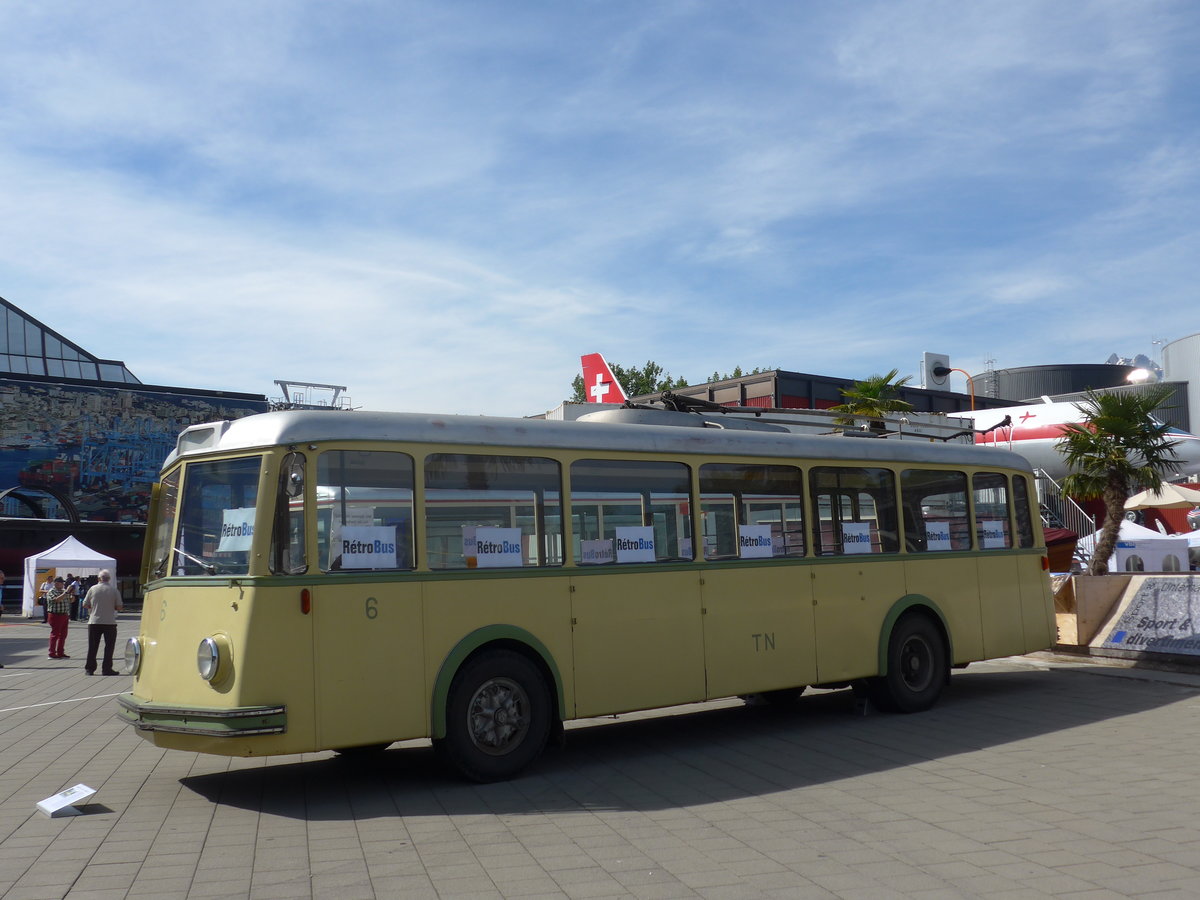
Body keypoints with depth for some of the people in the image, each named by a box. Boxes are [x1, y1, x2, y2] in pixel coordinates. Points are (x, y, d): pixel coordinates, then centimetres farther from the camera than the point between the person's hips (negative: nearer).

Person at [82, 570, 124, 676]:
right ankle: (106, 669, 4)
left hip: (94, 622, 2)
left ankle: (89, 668, 13)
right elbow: (119, 607, -4)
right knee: (109, 647, 5)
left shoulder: (92, 589, -1)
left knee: (92, 647, 9)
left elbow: (85, 605, 2)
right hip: (109, 622, -1)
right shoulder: (114, 590, -3)